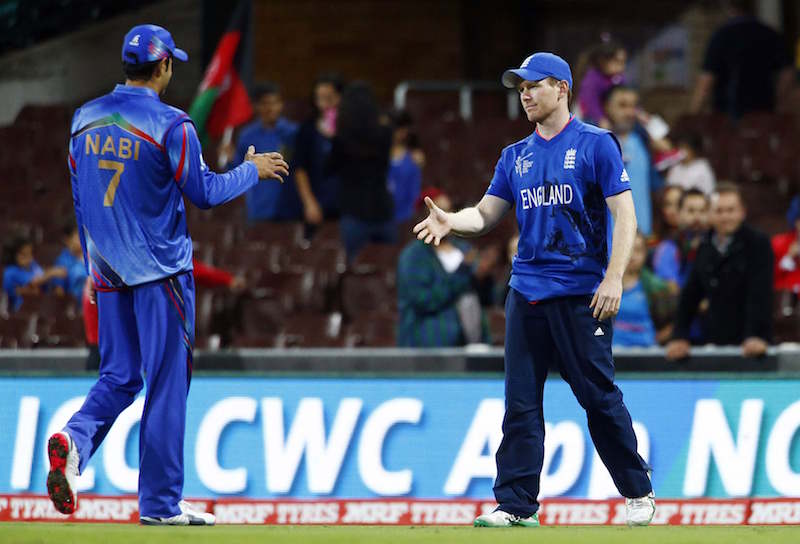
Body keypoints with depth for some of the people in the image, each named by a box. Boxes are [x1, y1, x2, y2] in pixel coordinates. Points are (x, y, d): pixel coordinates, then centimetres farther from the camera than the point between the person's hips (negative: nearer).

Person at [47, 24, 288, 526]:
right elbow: (204, 192, -9)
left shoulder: (86, 121, 7)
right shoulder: (170, 125, -13)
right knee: (167, 384, 1)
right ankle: (161, 502, 4)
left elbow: (81, 201, 13)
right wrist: (253, 170, 8)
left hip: (109, 273, 6)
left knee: (119, 377, 12)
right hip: (160, 272, -6)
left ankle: (74, 439, -18)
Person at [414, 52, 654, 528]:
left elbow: (624, 215, -6)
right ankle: (516, 505, 3)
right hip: (527, 290, 6)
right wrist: (451, 222, -8)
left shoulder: (596, 145, -1)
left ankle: (638, 493, 11)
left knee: (599, 395, -3)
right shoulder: (516, 156, 17)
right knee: (520, 402, 1)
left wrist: (613, 278, -16)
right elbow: (487, 214, 14)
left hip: (581, 293, -6)